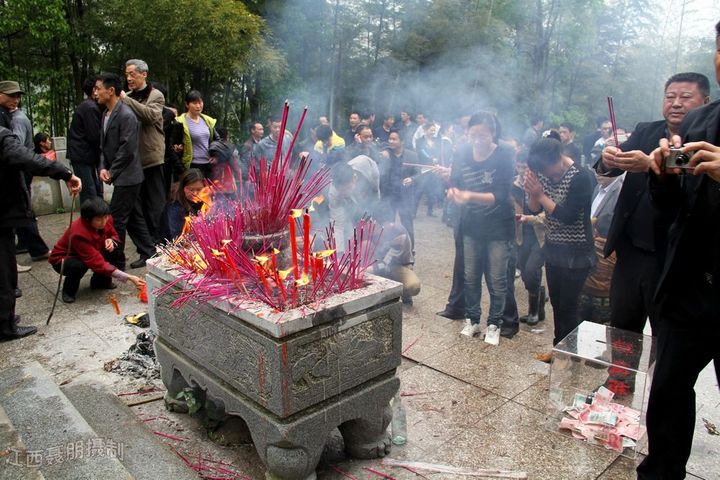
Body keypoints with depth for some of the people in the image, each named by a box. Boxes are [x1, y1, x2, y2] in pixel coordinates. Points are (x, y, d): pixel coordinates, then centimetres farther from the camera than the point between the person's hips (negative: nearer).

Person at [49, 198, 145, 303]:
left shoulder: (105, 219, -20)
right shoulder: (79, 234, -37)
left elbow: (114, 235, 1)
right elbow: (98, 263, -41)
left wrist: (111, 241, -26)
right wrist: (129, 278, -47)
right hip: (62, 259, -6)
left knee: (115, 248, -18)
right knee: (79, 265, -37)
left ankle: (100, 281, 5)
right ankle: (69, 289, -5)